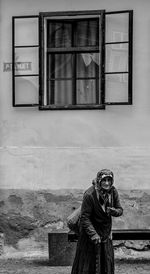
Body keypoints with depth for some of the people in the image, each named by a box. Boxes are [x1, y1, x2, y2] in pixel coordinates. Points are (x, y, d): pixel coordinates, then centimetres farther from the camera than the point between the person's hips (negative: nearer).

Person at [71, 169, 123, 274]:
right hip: (91, 228, -5)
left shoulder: (113, 192, -9)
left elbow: (120, 210, 0)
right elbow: (85, 217, -23)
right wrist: (93, 234, -31)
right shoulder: (89, 195, -25)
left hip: (106, 231, 5)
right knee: (89, 260, -1)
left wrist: (113, 211, -24)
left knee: (107, 260, 12)